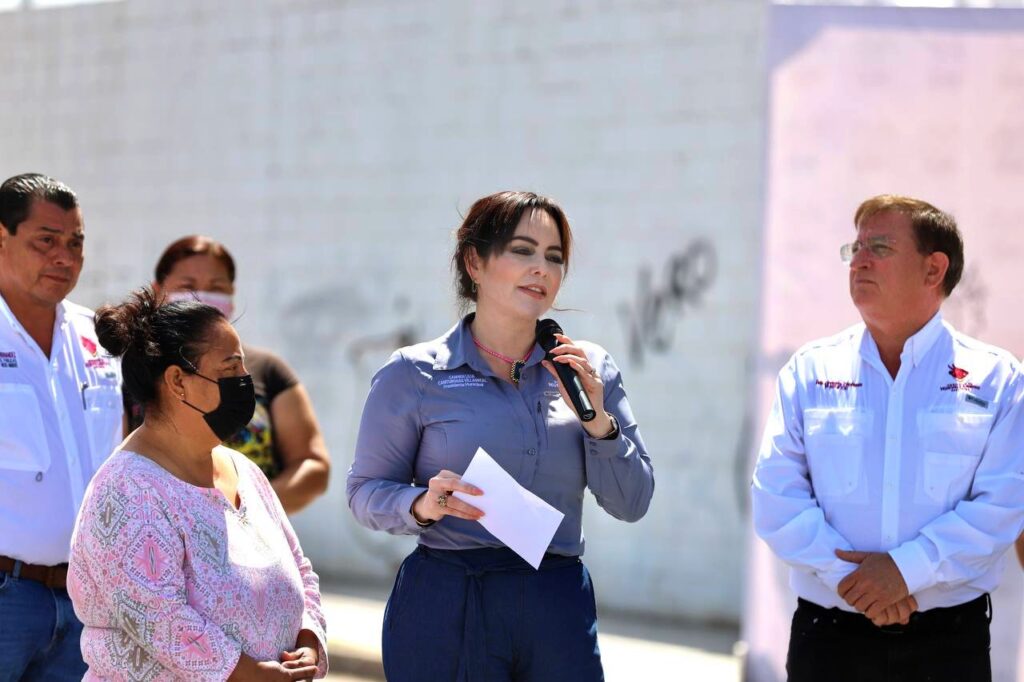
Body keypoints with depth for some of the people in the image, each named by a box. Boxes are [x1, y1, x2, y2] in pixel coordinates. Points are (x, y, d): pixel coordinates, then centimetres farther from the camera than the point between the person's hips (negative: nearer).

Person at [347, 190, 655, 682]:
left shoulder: (590, 369, 6)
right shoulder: (412, 375, -2)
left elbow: (631, 504, 5)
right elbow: (366, 491, 1)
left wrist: (597, 420, -10)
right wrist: (422, 506, -19)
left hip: (559, 605, 3)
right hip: (445, 607, -2)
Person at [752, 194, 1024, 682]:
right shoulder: (809, 372, 5)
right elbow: (777, 497, -3)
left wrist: (908, 568, -17)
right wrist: (850, 579, -14)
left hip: (949, 641, -1)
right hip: (828, 637, 1)